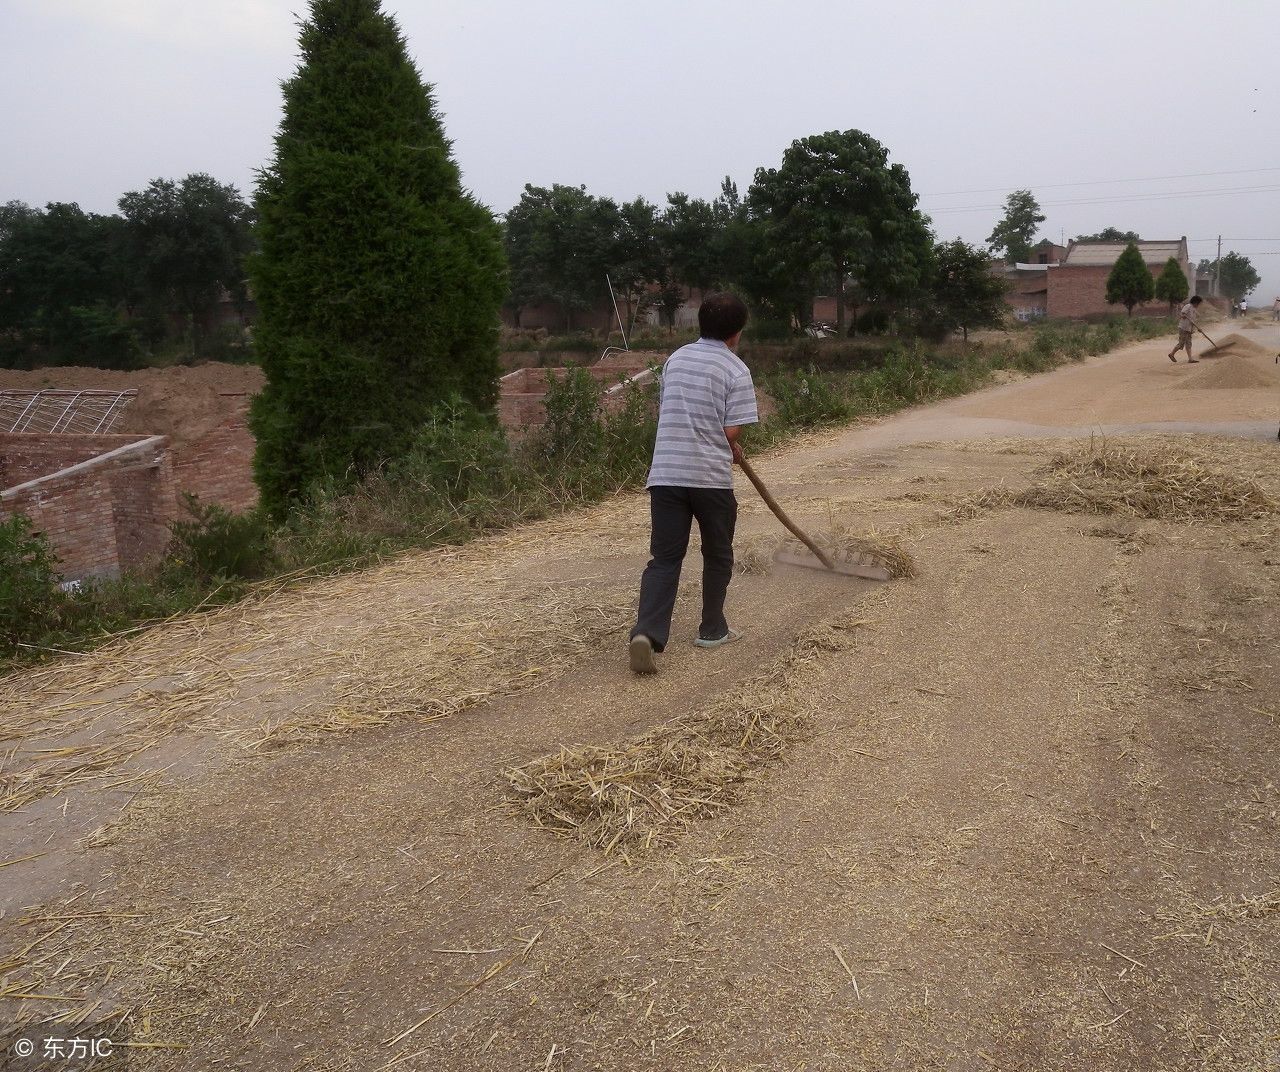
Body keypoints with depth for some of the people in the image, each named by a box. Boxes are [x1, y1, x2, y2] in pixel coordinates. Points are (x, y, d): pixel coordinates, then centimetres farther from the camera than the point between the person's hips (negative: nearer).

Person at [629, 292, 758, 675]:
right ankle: (712, 629, 28)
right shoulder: (736, 370, -5)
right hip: (711, 476, -4)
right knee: (717, 556, 16)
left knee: (664, 558, 4)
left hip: (665, 473, 4)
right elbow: (731, 432, -10)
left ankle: (646, 632, -14)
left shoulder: (676, 358, 11)